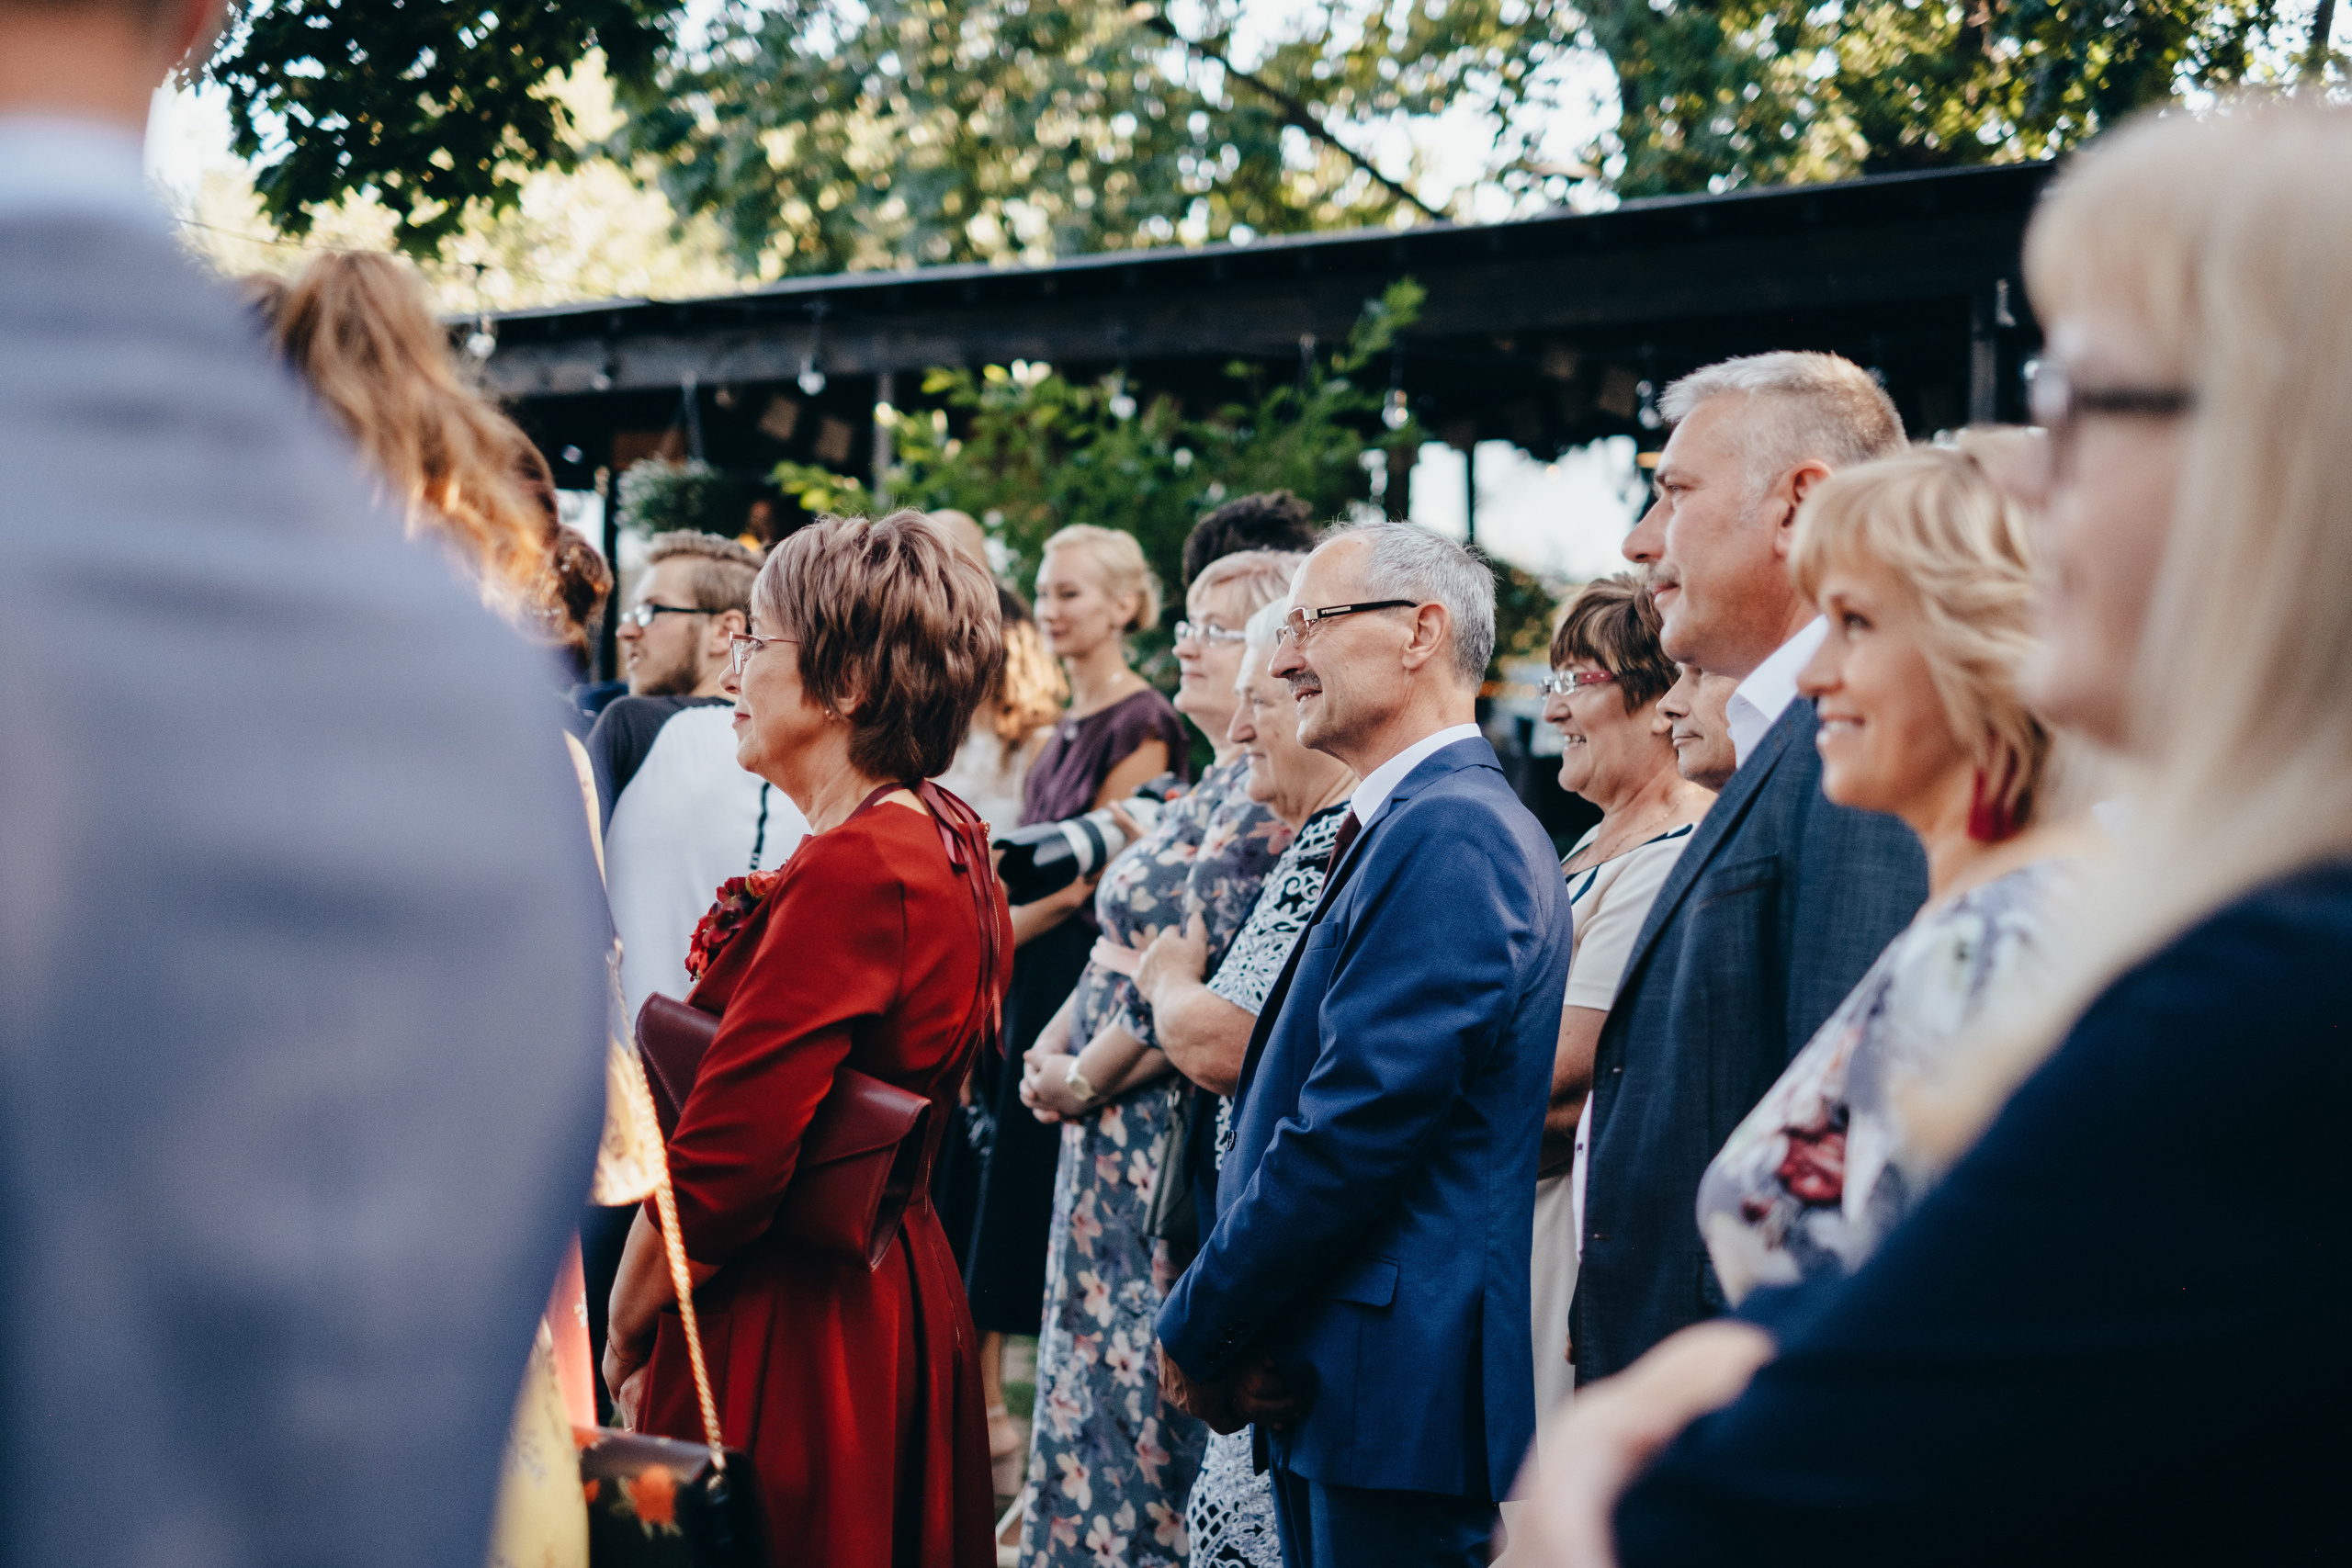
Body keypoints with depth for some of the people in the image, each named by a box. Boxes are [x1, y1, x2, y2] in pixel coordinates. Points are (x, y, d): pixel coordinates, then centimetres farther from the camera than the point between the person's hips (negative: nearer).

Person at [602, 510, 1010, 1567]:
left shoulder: (851, 870, -22)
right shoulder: (950, 840, 7)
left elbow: (722, 1162, -23)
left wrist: (623, 1339, -8)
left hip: (786, 1334, -9)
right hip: (901, 1296, 9)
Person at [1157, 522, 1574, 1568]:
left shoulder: (1447, 833, -17)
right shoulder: (1415, 822, 16)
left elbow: (1360, 1126, -22)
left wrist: (1199, 1326, -12)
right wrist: (1228, 1330, 4)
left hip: (1396, 1394, -10)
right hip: (1326, 1388, 10)